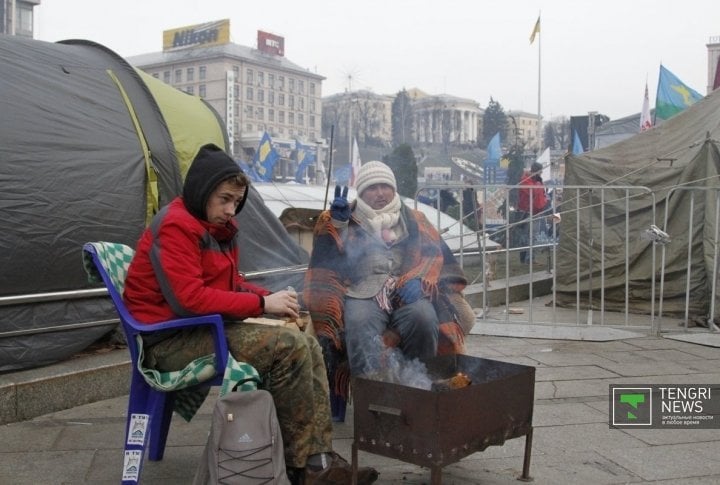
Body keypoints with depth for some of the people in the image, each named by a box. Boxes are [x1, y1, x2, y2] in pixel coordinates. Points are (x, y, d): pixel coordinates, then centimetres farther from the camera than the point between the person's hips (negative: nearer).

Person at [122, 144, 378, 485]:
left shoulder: (219, 227, 12)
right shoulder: (176, 227, -17)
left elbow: (230, 285, 18)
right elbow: (189, 298, -25)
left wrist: (272, 299, -2)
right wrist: (262, 304, -20)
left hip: (206, 331, 9)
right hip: (172, 342, -9)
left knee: (308, 347, -4)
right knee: (289, 348, -23)